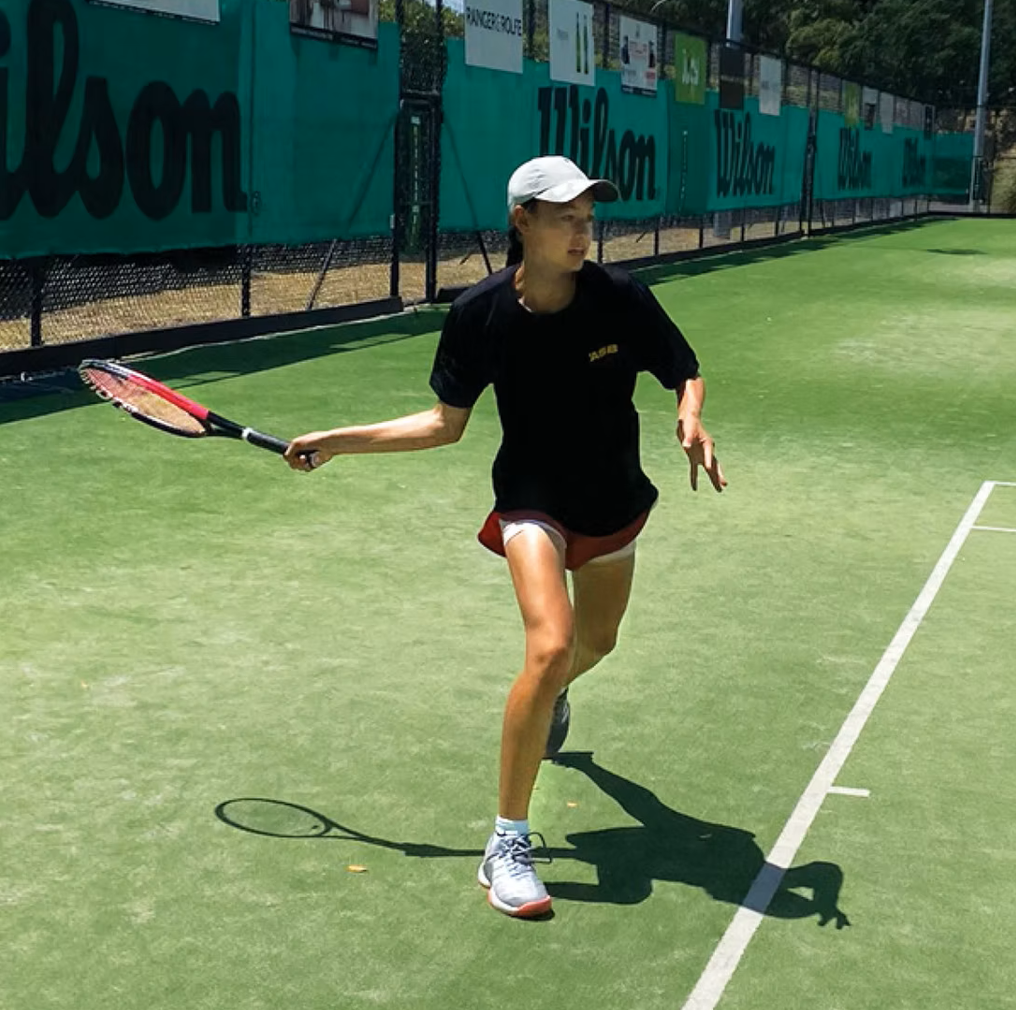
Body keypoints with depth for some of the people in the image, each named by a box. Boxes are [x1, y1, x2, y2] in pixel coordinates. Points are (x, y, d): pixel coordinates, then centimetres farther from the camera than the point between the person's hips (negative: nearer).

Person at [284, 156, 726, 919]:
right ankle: (508, 843, -13)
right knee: (550, 646, -25)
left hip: (616, 503, 3)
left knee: (596, 642, 24)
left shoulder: (621, 298, -18)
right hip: (534, 502, -3)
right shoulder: (482, 313, -17)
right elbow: (447, 423, -6)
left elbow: (685, 372, -4)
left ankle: (552, 697, 66)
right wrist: (338, 442, -9)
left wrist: (691, 421, -27)